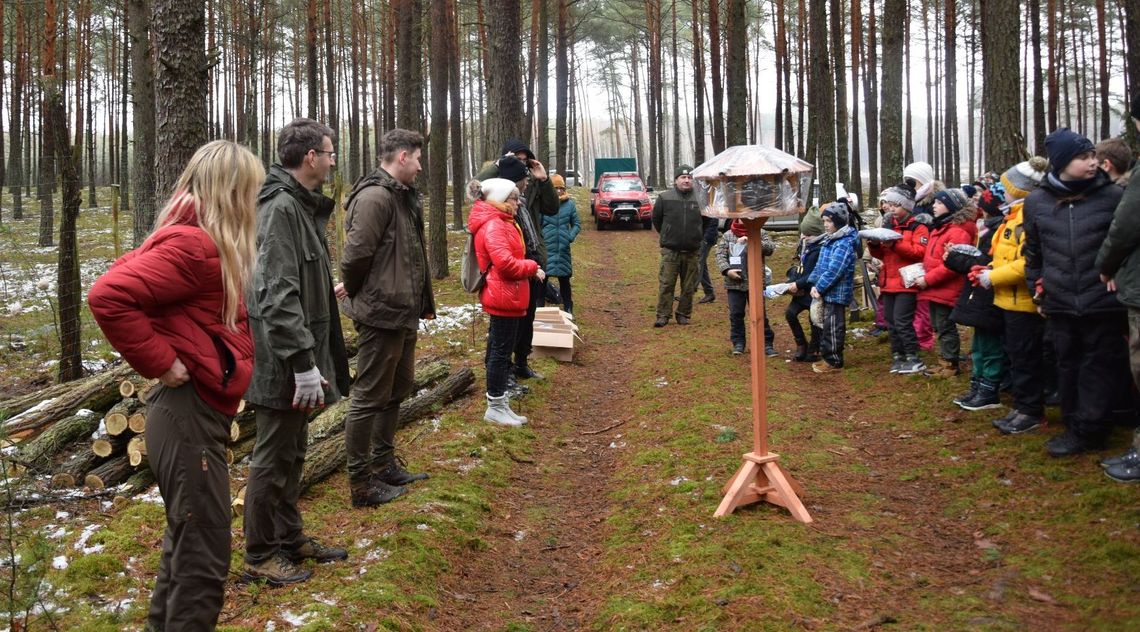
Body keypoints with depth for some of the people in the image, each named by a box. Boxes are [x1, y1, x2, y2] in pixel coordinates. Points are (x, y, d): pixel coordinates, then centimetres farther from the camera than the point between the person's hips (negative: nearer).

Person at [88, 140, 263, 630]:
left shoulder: (203, 242, 12)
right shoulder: (193, 245, -19)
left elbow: (132, 270, 19)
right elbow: (108, 297, -28)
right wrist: (161, 363, -20)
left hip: (197, 412, 11)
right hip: (189, 414, -11)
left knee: (186, 544, 22)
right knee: (204, 557, -3)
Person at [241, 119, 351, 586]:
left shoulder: (301, 205, 13)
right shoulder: (281, 207, -19)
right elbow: (278, 296, -25)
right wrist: (303, 363, -27)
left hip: (298, 353, 10)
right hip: (281, 358, -10)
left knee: (292, 451, 19)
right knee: (273, 457, 1)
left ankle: (290, 538, 32)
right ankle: (259, 556, 13)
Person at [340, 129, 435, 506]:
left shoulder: (404, 197, 15)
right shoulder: (375, 197, -18)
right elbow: (357, 254, -24)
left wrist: (424, 301, 16)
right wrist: (356, 293, -7)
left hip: (403, 314, 10)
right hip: (381, 314, -10)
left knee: (399, 388, 20)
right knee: (370, 397, 0)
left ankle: (385, 464, 34)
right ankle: (361, 482, 10)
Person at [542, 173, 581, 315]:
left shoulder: (570, 204, 3)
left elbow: (577, 224, 10)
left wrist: (571, 236, -5)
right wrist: (540, 240, -13)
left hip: (563, 249, 3)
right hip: (545, 249, -3)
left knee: (564, 279, 12)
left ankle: (568, 308, 22)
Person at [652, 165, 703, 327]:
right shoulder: (665, 198, -3)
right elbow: (656, 219, 12)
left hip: (692, 251, 2)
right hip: (670, 251, -1)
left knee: (689, 286, 8)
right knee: (666, 284, -3)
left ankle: (684, 315, 18)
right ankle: (663, 315, 2)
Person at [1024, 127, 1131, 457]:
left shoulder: (1113, 196, -3)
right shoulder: (1036, 202, 4)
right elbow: (1033, 252, 16)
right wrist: (1037, 288, 13)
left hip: (1103, 305, -3)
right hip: (1060, 305, 3)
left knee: (1099, 367, 3)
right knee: (1068, 367, 12)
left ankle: (1086, 430, 11)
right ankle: (1074, 426, 24)